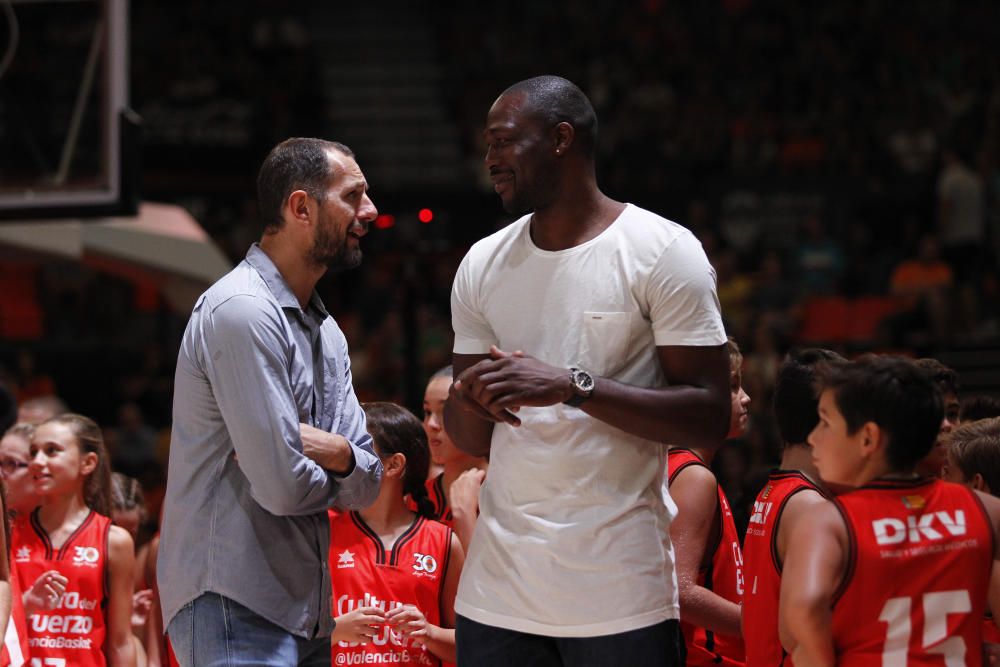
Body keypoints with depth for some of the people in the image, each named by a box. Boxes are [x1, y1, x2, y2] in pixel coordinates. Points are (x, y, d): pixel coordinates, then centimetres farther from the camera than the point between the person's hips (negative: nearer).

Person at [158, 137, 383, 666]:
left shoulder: (326, 332, 17)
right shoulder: (243, 310, -15)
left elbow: (367, 486, 12)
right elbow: (282, 487, -21)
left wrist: (340, 455, -11)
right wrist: (335, 468, 1)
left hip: (306, 616, 9)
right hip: (235, 608, -9)